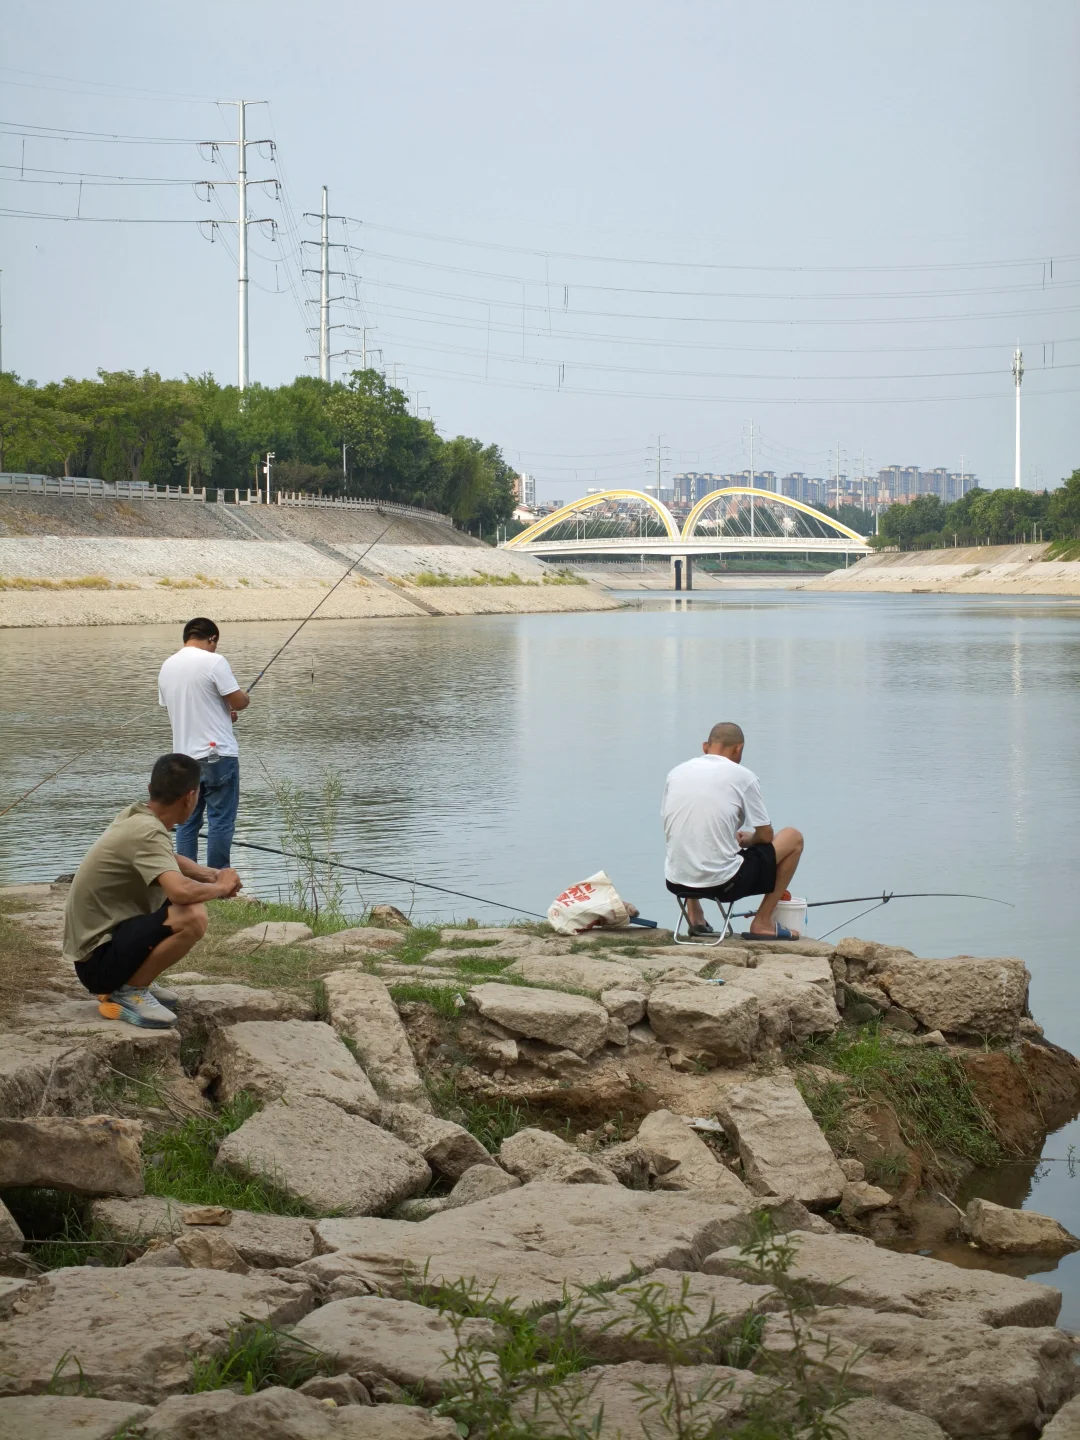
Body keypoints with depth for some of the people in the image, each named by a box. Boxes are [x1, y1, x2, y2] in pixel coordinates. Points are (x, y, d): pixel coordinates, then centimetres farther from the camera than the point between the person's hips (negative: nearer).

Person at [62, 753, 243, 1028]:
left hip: (105, 934, 10)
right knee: (193, 918, -29)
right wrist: (220, 887, -16)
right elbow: (181, 891, -38)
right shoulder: (147, 832, -22)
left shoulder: (137, 815, 5)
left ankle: (128, 983, 14)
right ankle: (126, 993, -11)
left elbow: (168, 861, 26)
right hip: (97, 958, -10)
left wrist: (211, 875, 8)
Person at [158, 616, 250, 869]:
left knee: (187, 822, 11)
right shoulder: (214, 661, -11)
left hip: (184, 756, 6)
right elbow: (237, 702, -11)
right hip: (217, 753, -6)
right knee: (220, 821, -1)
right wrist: (246, 700, 14)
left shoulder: (167, 666, 10)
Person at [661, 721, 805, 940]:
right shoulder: (743, 777, -4)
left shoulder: (677, 772, 8)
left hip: (675, 883, 5)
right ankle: (762, 923, 14)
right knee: (793, 838, 15)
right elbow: (765, 836, 1)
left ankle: (694, 916, 25)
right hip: (723, 883, -5)